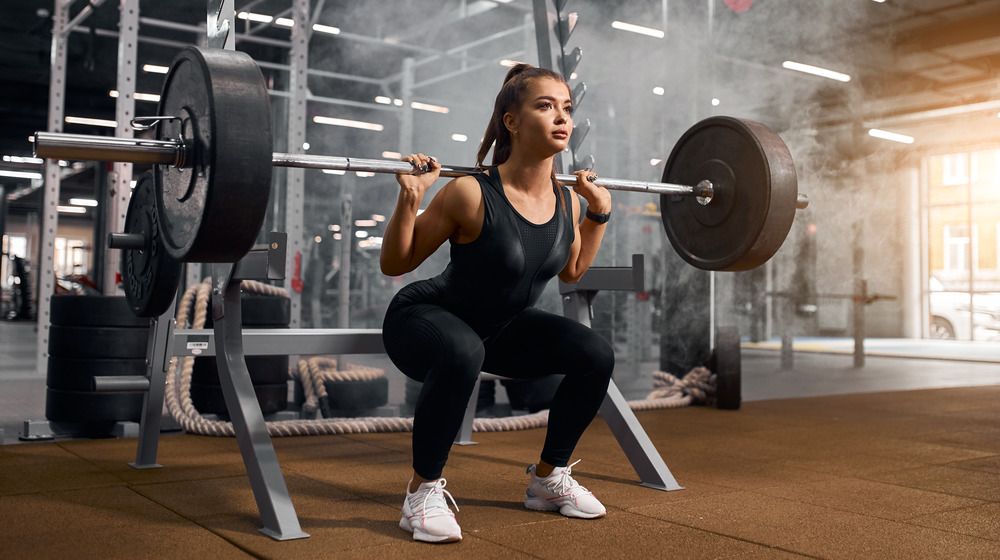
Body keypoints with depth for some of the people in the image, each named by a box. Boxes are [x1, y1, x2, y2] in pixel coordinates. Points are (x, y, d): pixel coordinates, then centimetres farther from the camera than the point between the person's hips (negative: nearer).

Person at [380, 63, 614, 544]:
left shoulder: (566, 202, -9)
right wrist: (408, 201, -31)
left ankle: (548, 477, 10)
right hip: (423, 319, -6)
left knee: (596, 355, -10)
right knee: (461, 353, -40)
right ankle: (424, 490, -18)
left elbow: (571, 271, 12)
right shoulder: (472, 194, -27)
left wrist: (599, 213, 5)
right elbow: (394, 264, -17)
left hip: (502, 326, 6)